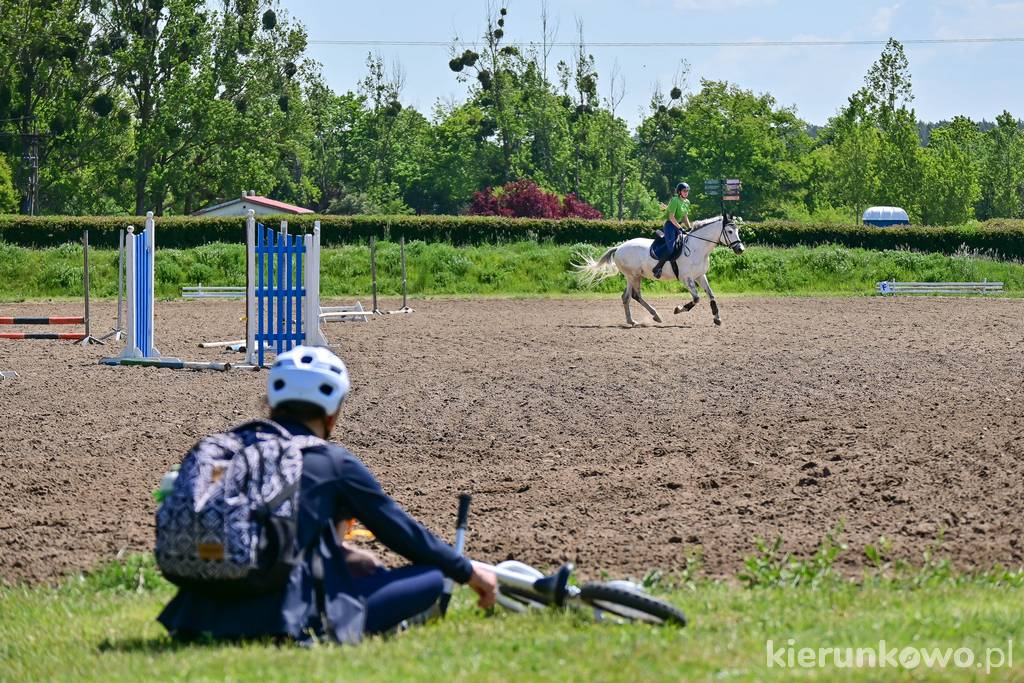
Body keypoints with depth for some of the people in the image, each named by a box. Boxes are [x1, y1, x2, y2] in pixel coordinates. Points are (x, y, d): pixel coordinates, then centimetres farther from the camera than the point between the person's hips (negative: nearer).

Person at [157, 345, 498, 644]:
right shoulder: (335, 463, 3)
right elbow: (401, 531, 15)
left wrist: (340, 553, 48)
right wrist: (468, 572, 30)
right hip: (285, 617, -7)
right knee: (430, 579, -1)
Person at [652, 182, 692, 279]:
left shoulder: (687, 202, 11)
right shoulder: (675, 201, -14)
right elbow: (671, 217, -18)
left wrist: (689, 228, 5)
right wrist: (680, 228, -21)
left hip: (679, 225, 9)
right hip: (670, 225, -9)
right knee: (671, 248, -23)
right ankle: (658, 268, -20)